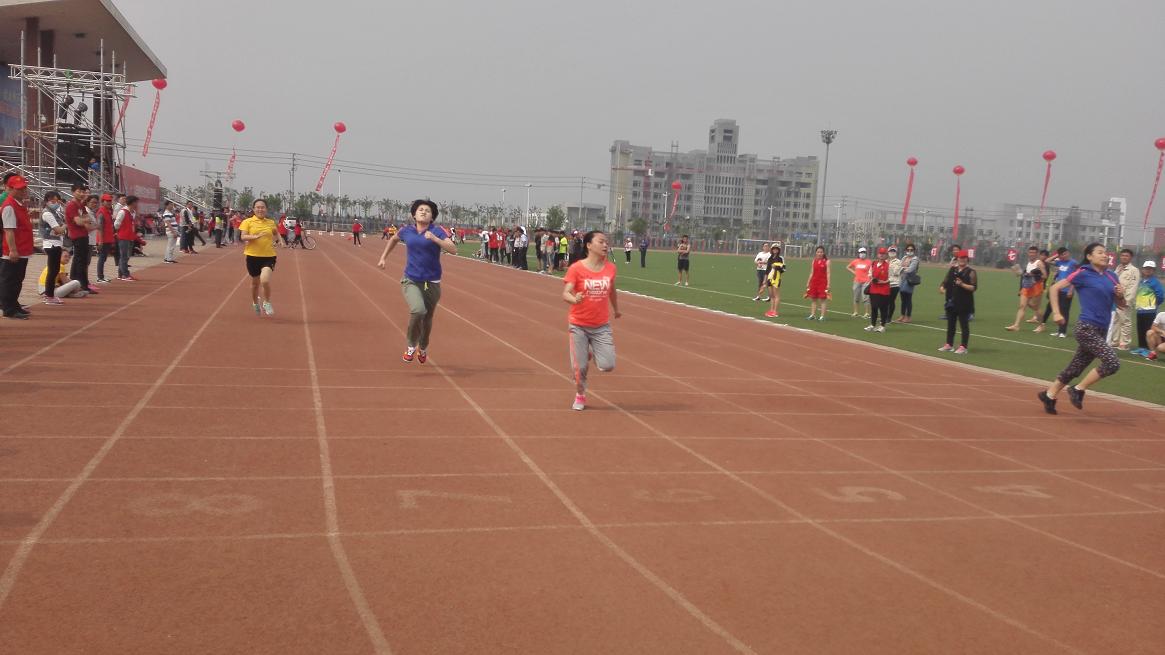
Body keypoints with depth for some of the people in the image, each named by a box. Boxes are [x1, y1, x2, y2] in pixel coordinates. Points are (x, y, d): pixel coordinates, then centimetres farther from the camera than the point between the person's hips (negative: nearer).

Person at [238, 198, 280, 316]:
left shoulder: (271, 223, 6)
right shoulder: (248, 222, -1)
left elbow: (276, 234, 27)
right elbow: (243, 237, -13)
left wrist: (276, 240, 9)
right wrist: (256, 236, -28)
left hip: (268, 256, 0)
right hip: (253, 256, 0)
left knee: (265, 280, -21)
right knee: (255, 282, 15)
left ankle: (267, 302, 5)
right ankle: (255, 303, 42)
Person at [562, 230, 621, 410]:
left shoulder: (610, 268, -1)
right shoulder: (576, 268, -13)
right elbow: (565, 293, -19)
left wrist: (616, 309, 30)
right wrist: (574, 299, -41)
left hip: (602, 326, 3)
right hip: (579, 325, -3)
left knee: (608, 366, -8)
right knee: (579, 367, 0)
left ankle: (592, 352, 26)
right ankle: (580, 396, 28)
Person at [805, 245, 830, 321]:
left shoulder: (826, 261, -3)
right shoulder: (814, 261, 10)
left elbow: (828, 273, -6)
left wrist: (828, 284, -12)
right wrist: (808, 283, 11)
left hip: (823, 282, -4)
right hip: (814, 282, 5)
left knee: (822, 299, -3)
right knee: (813, 299, 7)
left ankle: (822, 316, -1)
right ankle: (812, 315, 12)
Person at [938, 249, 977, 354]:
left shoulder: (971, 272, -6)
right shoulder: (952, 270, 11)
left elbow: (974, 287, -13)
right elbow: (946, 281, 16)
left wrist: (962, 284, -26)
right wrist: (942, 287, -5)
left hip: (964, 303, -6)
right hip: (951, 302, 6)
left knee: (964, 325, -1)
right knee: (950, 324, 13)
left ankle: (963, 347, 4)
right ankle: (948, 345, 23)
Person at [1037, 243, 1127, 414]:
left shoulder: (1111, 277, 13)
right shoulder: (1083, 273, -5)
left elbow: (1121, 304, 20)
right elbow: (1055, 288, -4)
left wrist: (1121, 295, -2)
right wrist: (1056, 313, -12)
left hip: (1100, 331, 7)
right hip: (1086, 328, -7)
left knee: (1075, 369, 11)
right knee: (1112, 363, -17)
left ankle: (1049, 395, 25)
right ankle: (1078, 390, -2)